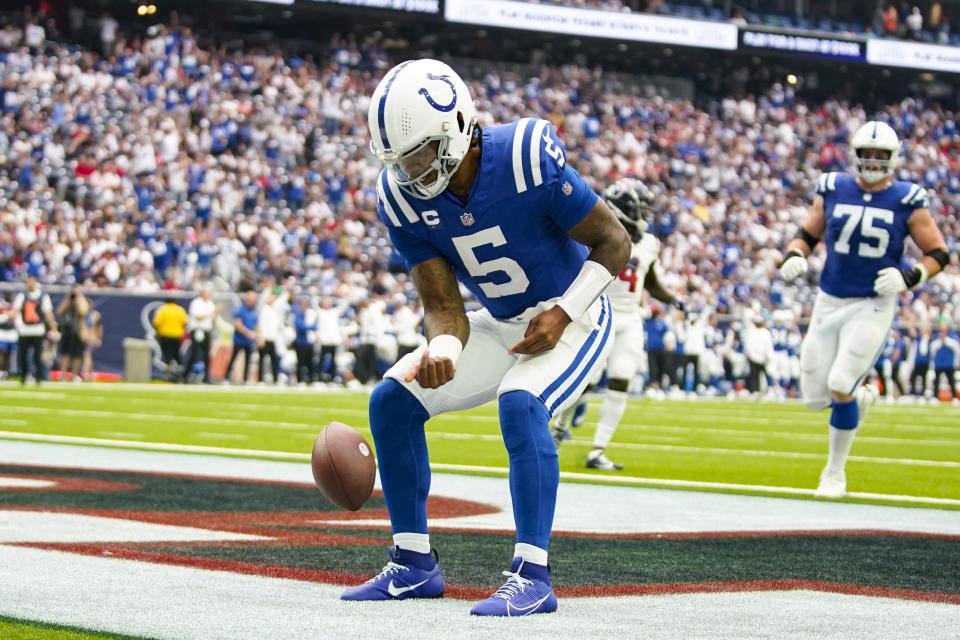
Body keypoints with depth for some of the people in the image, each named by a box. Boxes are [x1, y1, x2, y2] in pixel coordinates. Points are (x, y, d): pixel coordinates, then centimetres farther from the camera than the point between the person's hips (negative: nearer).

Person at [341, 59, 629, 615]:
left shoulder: (526, 159, -29)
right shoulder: (402, 197, -13)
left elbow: (615, 243, -16)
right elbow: (443, 305, -13)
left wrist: (561, 315, -22)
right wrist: (442, 352, -35)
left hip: (573, 318, -6)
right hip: (501, 325, 6)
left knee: (519, 404, -33)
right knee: (393, 399, -4)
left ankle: (532, 578, -30)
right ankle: (414, 564, 5)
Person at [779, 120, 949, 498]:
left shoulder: (907, 201, -4)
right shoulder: (833, 190, 3)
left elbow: (938, 254, 1)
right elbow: (808, 234, 15)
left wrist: (910, 277, -17)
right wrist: (795, 256, -6)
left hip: (874, 306, -3)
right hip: (829, 302, 4)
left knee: (840, 385, -14)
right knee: (815, 397, 1)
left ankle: (835, 471, 7)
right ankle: (862, 398, 38)